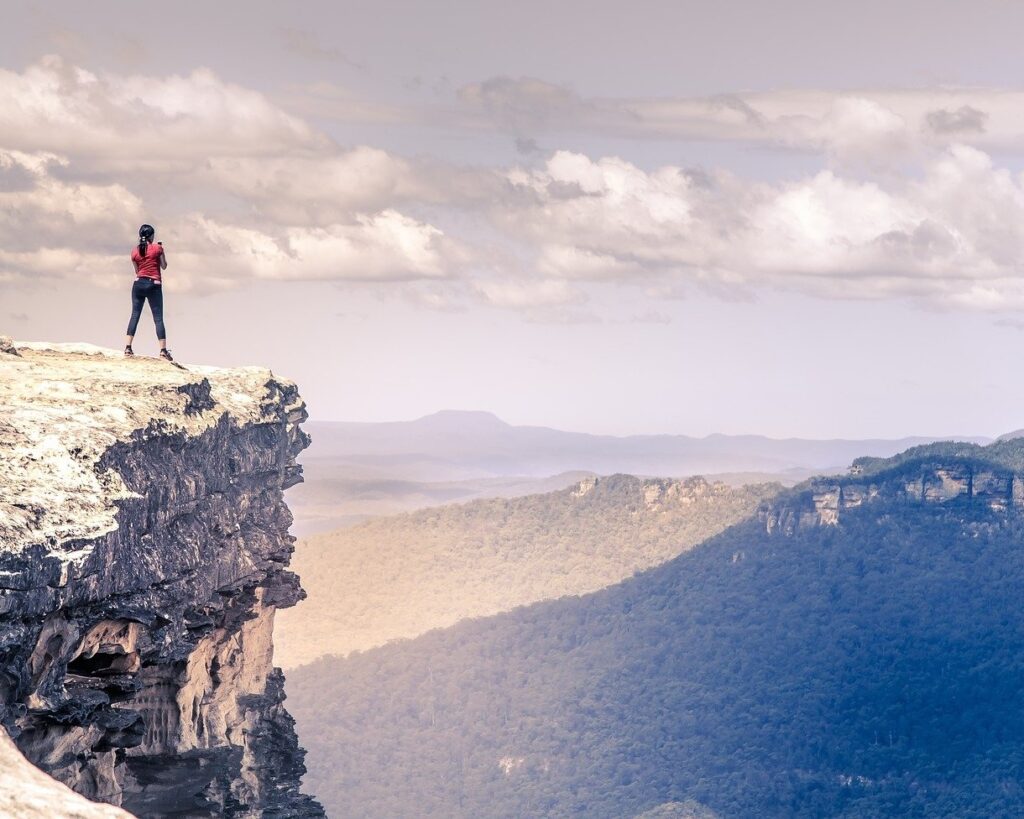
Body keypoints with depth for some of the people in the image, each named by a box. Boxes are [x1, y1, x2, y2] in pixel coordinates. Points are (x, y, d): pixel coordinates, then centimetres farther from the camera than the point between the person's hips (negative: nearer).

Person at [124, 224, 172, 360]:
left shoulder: (135, 251, 6)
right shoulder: (157, 248, -4)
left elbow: (137, 270, 14)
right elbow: (164, 266, 5)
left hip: (139, 284, 3)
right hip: (154, 285, -3)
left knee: (135, 315, 6)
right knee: (158, 318, -1)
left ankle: (128, 347, -2)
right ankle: (163, 350, -6)